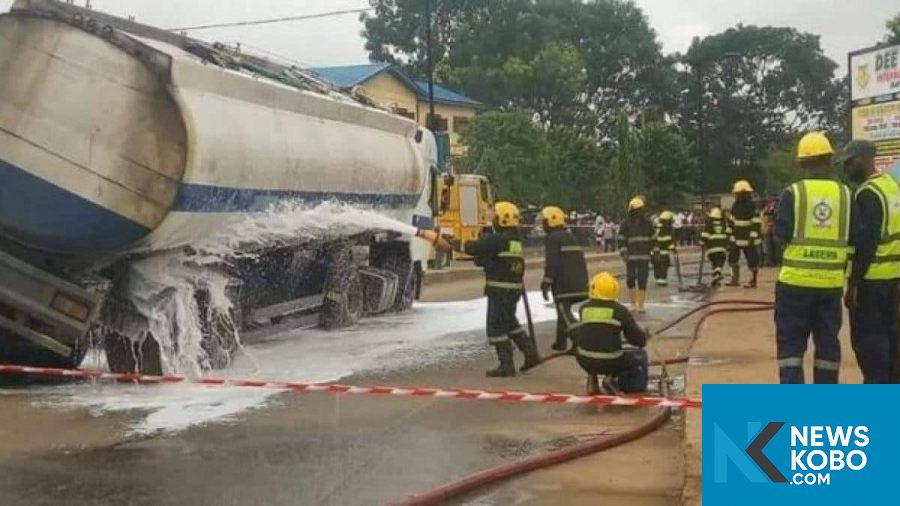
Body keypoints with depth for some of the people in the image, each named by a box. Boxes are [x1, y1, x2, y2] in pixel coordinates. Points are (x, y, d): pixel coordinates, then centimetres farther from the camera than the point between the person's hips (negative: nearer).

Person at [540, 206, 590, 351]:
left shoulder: (552, 238, -8)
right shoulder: (571, 237, 21)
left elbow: (551, 264, -16)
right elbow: (580, 260, 24)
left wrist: (546, 284, -13)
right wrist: (582, 281, 29)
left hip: (563, 284, -9)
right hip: (578, 283, 9)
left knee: (565, 314, -9)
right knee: (563, 312, 19)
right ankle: (561, 342, 24)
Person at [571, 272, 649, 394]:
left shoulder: (584, 309, 0)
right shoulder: (620, 311, -7)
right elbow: (639, 340, -1)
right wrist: (644, 335, 22)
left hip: (585, 361, 3)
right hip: (611, 362, -3)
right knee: (641, 356, 22)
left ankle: (592, 378, 19)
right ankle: (613, 378, 2)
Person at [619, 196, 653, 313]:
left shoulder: (648, 223, 8)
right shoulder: (626, 224, 0)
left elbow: (652, 239, 15)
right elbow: (622, 241, 0)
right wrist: (623, 253, -10)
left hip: (645, 257, 2)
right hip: (631, 257, -2)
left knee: (642, 281, -1)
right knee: (631, 279, 1)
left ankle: (640, 305, 4)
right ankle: (633, 302, 18)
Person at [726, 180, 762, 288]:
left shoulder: (751, 207, -16)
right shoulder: (736, 206, 8)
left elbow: (756, 224, -17)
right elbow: (731, 222, 17)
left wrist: (753, 238, -20)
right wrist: (729, 234, 17)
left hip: (749, 240, -8)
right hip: (737, 239, 8)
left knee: (752, 261, 1)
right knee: (733, 259, 10)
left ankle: (753, 281, 11)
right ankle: (735, 279, 19)